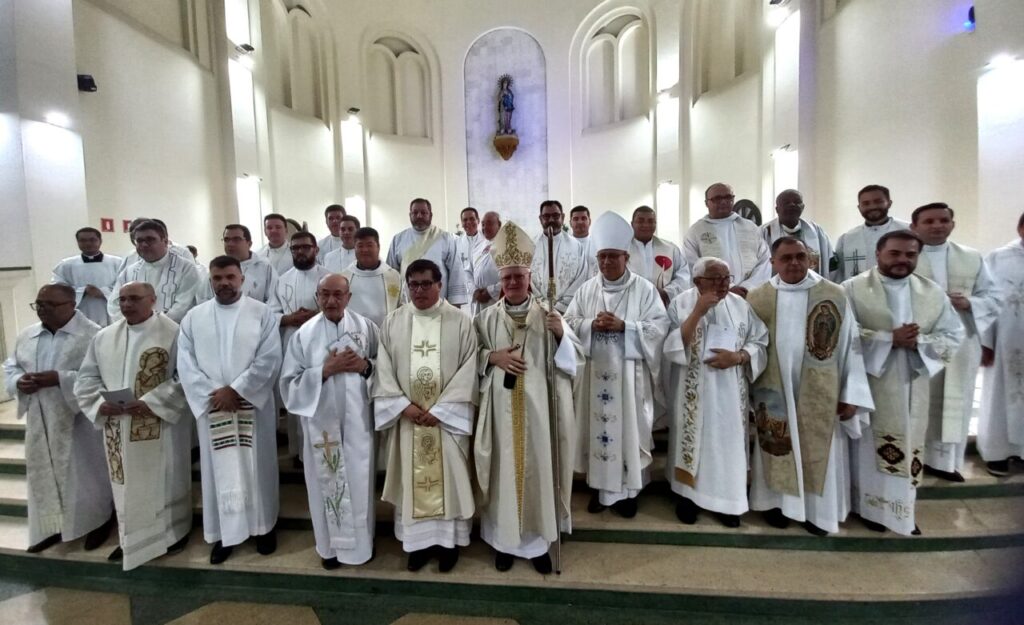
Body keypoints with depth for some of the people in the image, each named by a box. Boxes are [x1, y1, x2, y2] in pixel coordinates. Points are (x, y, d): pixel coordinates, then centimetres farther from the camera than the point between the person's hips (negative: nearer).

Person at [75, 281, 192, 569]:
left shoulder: (173, 333, -10)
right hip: (118, 428, 5)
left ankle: (174, 532, 27)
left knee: (164, 480, 9)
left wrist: (151, 402, -22)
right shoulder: (103, 337, 8)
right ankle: (130, 539, 32)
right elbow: (86, 377, 10)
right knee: (125, 482, 15)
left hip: (161, 425, -5)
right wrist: (101, 402, -8)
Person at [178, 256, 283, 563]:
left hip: (253, 404, -2)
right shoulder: (193, 317, 5)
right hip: (211, 407, 2)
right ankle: (224, 533, 25)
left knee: (257, 467, 8)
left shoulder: (262, 313, -3)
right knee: (219, 469, 10)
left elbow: (269, 359, -10)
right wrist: (213, 395, -11)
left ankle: (263, 527, 25)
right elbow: (185, 364, 0)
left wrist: (236, 390, -14)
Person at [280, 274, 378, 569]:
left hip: (357, 419, 0)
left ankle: (360, 542, 31)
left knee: (359, 481, 9)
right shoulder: (304, 333, -4)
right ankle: (330, 545, 33)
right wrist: (325, 370, -18)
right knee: (328, 482, 12)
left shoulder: (366, 327, -3)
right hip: (322, 420, 0)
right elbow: (290, 382, -5)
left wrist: (366, 365, -16)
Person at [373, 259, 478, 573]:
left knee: (447, 477, 8)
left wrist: (439, 409, -14)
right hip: (406, 417, 2)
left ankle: (448, 540, 25)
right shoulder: (392, 323, 3)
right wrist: (404, 406, -11)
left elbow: (467, 371, -9)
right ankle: (417, 540, 27)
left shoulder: (460, 321, -5)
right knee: (412, 478, 11)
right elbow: (384, 371, 1)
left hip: (447, 417, -2)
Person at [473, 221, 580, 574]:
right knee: (504, 469, 10)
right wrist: (493, 357, -12)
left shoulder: (548, 315, 0)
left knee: (538, 469, 9)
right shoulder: (487, 318, 3)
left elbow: (574, 358, -1)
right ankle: (504, 539, 30)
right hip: (501, 409, 1)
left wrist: (561, 335, -20)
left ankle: (539, 541, 29)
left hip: (538, 408, 0)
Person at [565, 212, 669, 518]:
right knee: (598, 426, 10)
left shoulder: (644, 288, -2)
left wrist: (623, 326, -19)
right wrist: (592, 324, -14)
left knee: (629, 429, 5)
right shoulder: (587, 289, 7)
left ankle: (628, 490, 22)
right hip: (595, 371, 3)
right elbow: (569, 323, 4)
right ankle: (600, 486, 26)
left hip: (629, 372, -2)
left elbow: (658, 327, -7)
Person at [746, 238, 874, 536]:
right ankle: (776, 501, 32)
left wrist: (851, 394, -6)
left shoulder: (834, 295, -6)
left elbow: (850, 346, -4)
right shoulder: (758, 297, -4)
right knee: (778, 449, 14)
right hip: (774, 392, 0)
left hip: (819, 394, 0)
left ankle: (818, 509, 31)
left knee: (819, 451, 12)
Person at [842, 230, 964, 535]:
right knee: (871, 447, 6)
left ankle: (903, 510, 28)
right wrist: (889, 338, -20)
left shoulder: (933, 292, 7)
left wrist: (919, 342, -14)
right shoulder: (853, 289, -6)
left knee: (908, 446, 12)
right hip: (868, 384, -4)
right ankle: (871, 506, 22)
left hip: (912, 387, 4)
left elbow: (954, 335, 5)